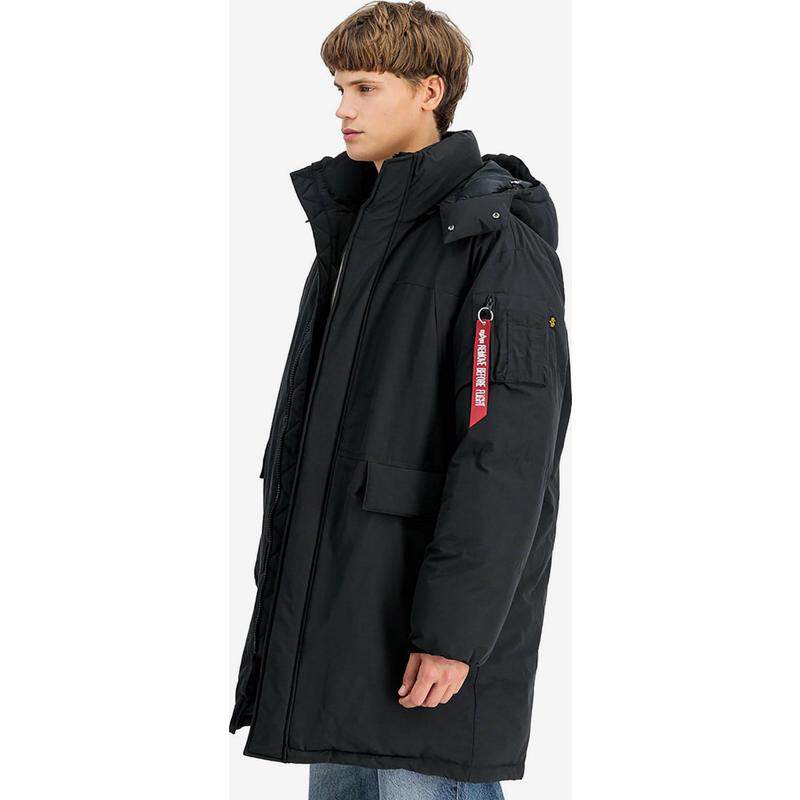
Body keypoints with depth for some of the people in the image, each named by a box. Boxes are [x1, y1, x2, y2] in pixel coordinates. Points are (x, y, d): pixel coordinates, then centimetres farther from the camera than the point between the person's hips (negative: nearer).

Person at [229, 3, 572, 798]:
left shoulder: (495, 239, -13)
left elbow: (506, 456, -20)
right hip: (339, 599, 9)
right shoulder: (353, 224, 15)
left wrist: (454, 629, -23)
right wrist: (286, 586, 18)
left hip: (429, 613, -9)